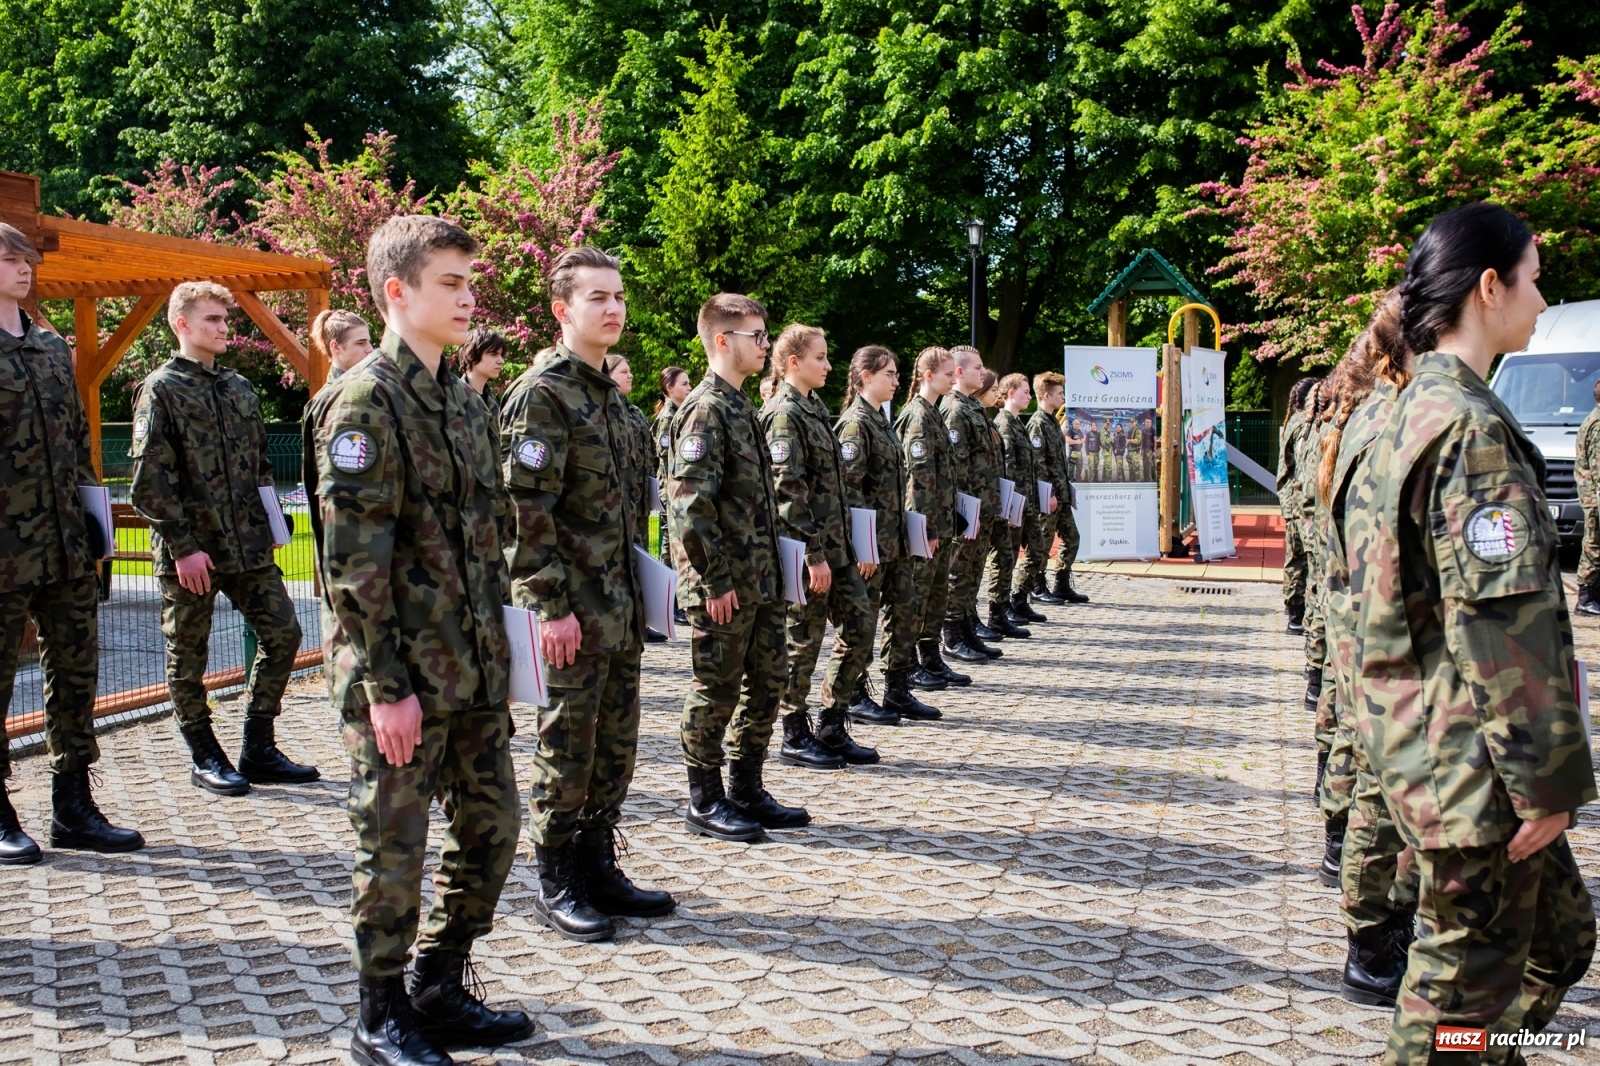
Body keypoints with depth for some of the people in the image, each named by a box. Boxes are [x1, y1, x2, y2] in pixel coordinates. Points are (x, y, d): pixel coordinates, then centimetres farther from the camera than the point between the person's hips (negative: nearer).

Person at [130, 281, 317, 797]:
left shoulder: (240, 388, 13)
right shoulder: (161, 390, -6)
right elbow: (149, 479, -12)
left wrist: (266, 527, 11)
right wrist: (182, 546, -16)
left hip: (249, 545, 6)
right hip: (189, 552, -6)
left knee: (282, 633, 4)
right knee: (188, 656, 4)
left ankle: (259, 749, 15)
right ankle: (205, 758, 18)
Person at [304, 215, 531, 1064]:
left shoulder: (461, 401, 12)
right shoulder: (365, 401, -13)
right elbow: (354, 560, -18)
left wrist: (495, 651, 15)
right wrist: (385, 685, -19)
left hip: (475, 673, 8)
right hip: (403, 677, -8)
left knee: (491, 826, 14)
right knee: (394, 849, 3)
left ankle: (442, 994, 29)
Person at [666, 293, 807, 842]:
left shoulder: (741, 407, 15)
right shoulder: (706, 409, -14)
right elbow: (690, 504, -21)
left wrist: (770, 570, 17)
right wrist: (714, 581, -21)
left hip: (761, 580, 9)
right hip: (724, 585, -9)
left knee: (766, 685, 14)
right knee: (716, 691, 1)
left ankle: (747, 791, 26)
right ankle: (705, 802, 13)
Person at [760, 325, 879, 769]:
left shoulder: (815, 408, 15)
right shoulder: (784, 415, -13)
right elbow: (789, 491, -19)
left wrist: (843, 543, 17)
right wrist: (814, 555, -20)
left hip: (837, 545, 9)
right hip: (807, 550, -9)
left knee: (859, 628, 9)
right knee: (802, 642, 1)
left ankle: (831, 728, 19)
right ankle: (795, 738, 13)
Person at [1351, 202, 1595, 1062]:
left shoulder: (1414, 411, 13)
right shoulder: (1472, 425, -19)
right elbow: (1505, 619, -24)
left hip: (1431, 728, 10)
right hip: (1472, 760, -10)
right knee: (1469, 975, 3)